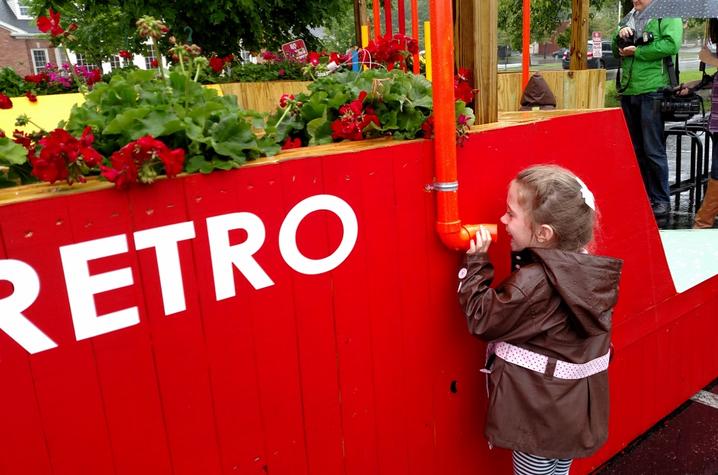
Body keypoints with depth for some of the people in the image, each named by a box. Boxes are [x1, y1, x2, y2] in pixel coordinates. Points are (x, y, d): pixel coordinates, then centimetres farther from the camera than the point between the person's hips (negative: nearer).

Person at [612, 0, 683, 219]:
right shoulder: (629, 18, 16)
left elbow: (671, 45, -18)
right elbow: (617, 51, 21)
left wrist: (636, 51, -13)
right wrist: (620, 35, 1)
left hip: (652, 91, -6)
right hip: (628, 92, 7)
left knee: (653, 150, -4)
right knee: (635, 149, 12)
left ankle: (661, 200, 7)